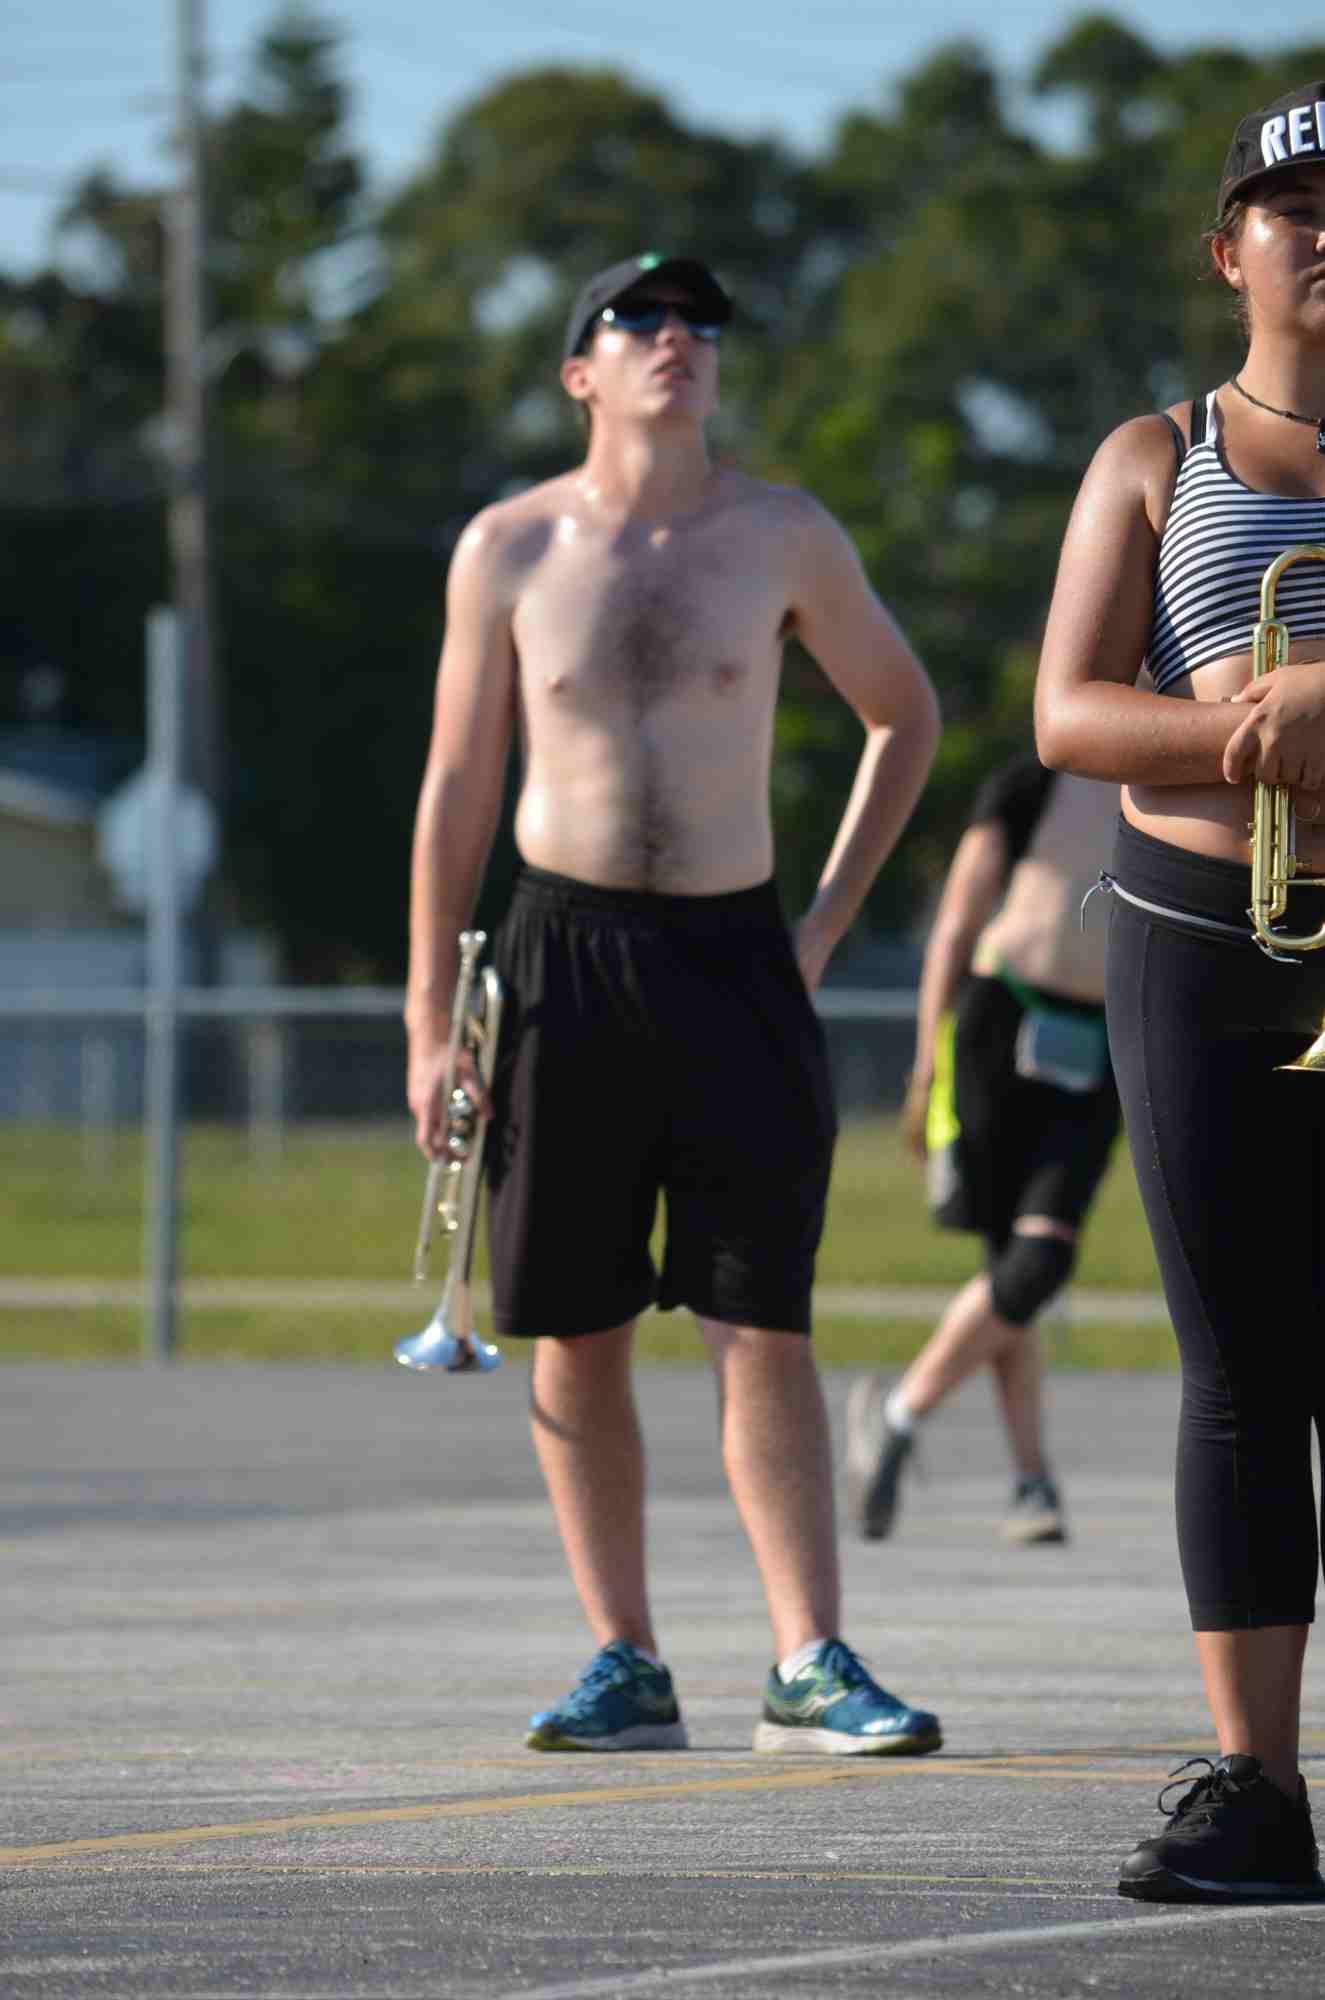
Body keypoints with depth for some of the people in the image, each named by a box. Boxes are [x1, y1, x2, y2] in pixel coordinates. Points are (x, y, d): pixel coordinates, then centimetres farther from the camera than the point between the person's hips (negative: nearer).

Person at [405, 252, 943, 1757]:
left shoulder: (785, 541, 1)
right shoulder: (510, 550, 2)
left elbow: (905, 716, 15)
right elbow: (457, 787, 6)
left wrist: (830, 919, 8)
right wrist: (429, 1022, 2)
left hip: (733, 957, -1)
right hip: (564, 955, 1)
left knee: (762, 1323, -6)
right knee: (576, 1335, 2)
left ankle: (810, 1665, -5)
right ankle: (624, 1666, 9)